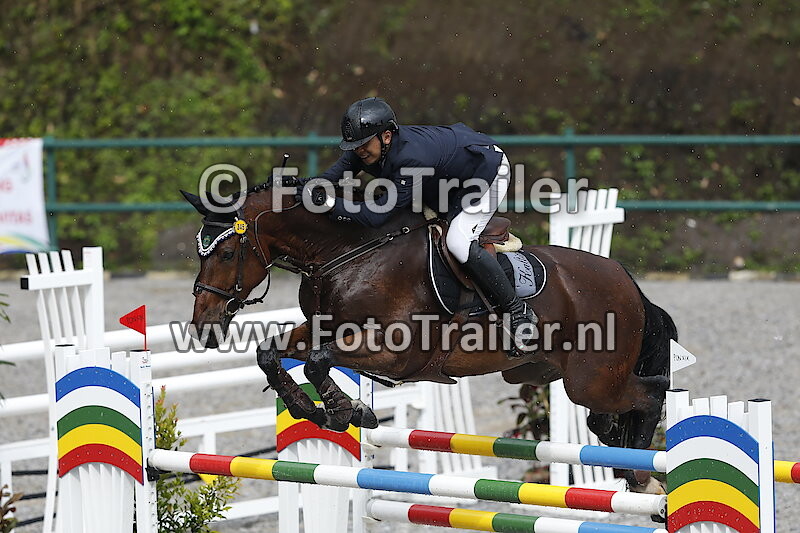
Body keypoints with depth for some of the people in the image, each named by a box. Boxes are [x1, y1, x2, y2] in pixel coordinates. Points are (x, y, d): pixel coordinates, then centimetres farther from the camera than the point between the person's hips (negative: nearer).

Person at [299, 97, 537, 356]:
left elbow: (377, 215, -42)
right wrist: (311, 187, -37)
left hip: (488, 168, -9)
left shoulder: (411, 157, -42)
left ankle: (518, 312, -12)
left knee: (457, 242, -24)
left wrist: (330, 203, -47)